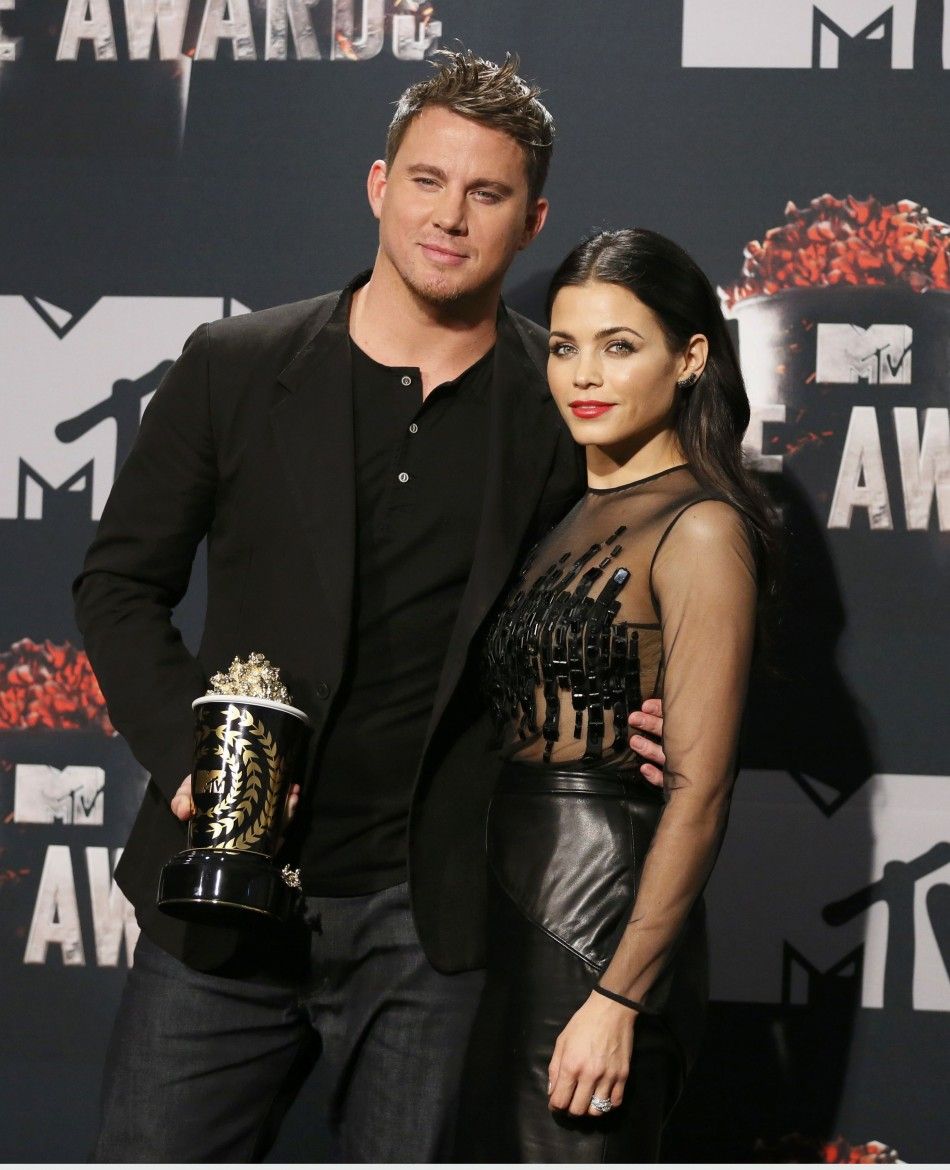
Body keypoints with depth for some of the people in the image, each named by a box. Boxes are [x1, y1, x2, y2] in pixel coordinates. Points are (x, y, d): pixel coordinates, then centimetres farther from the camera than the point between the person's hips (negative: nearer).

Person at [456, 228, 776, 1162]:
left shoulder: (698, 528, -11)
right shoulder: (566, 515, 14)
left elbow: (698, 790, -16)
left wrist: (619, 997, -20)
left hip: (603, 920, -8)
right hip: (505, 910, 8)